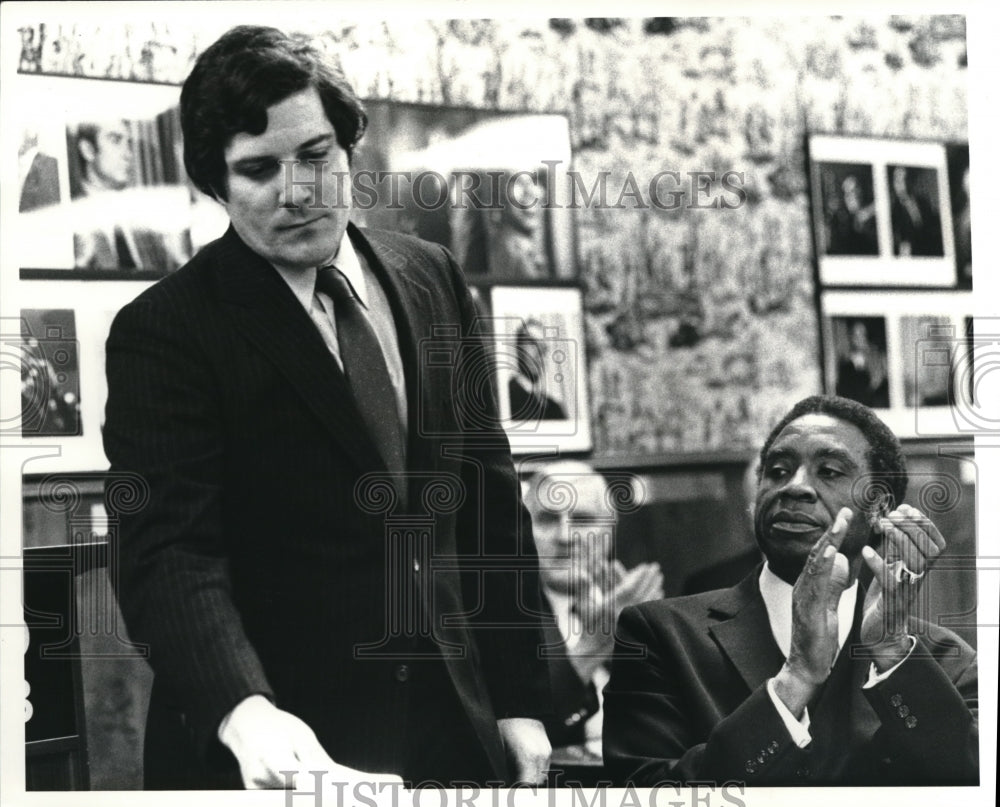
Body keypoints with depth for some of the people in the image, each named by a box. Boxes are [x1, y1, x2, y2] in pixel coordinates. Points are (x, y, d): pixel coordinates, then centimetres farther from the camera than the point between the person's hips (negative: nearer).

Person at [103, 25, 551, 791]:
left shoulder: (432, 277, 5)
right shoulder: (163, 332, -10)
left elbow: (489, 495, 9)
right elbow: (168, 554, -19)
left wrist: (520, 698, 6)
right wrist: (243, 712, -36)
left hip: (454, 729, 5)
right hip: (278, 752, -4)